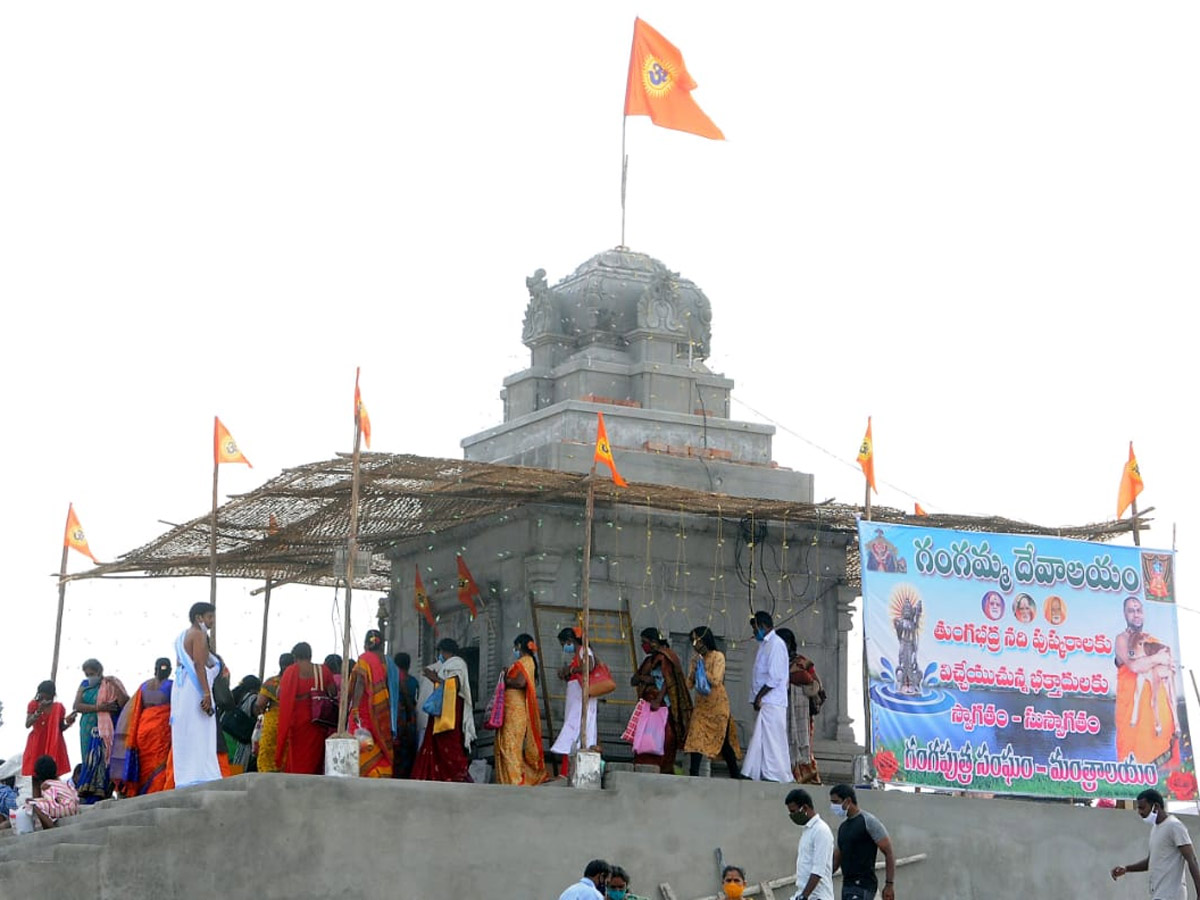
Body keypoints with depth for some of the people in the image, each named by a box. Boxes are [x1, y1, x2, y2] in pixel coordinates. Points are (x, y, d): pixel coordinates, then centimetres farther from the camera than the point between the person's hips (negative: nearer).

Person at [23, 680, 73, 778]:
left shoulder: (59, 707, 1)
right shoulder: (33, 705, -1)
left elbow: (61, 728, 8)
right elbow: (27, 724, -11)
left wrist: (69, 722, -12)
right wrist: (39, 711, -23)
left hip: (54, 745, 0)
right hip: (37, 744, 0)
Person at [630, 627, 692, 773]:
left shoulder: (664, 657, -3)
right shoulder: (649, 660, 22)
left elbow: (668, 681, -14)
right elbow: (633, 681, 19)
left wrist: (658, 701, -24)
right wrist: (642, 677, -5)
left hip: (663, 706, -8)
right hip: (649, 707, 8)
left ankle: (666, 772, -17)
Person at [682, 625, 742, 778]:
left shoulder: (718, 656, -6)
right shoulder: (695, 659, 10)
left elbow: (715, 680, -15)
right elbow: (689, 684, 7)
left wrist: (702, 668, -12)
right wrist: (694, 669, -9)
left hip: (717, 703, -5)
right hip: (701, 704, 5)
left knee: (722, 739, 0)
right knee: (696, 736, -8)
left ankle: (735, 773, 10)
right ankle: (694, 773, -12)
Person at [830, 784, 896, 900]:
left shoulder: (868, 821, -8)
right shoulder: (843, 827, 16)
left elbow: (889, 852, -11)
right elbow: (836, 860, 22)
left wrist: (889, 884, -16)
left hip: (863, 886, -8)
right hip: (847, 885, 8)